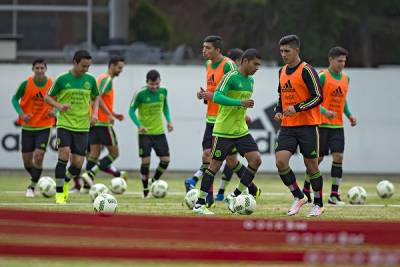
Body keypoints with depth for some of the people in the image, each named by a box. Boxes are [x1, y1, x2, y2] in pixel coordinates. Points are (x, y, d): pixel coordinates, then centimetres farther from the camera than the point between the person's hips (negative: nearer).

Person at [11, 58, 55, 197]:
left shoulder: (52, 84, -8)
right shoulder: (26, 84, -8)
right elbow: (15, 99, 2)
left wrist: (55, 112, -15)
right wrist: (21, 113, -13)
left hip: (44, 127, -1)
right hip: (27, 126, 1)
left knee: (38, 156, -16)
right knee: (27, 160, 6)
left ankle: (32, 186, -3)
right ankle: (36, 179, 34)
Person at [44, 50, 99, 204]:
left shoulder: (90, 80, 4)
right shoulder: (62, 79, -5)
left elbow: (96, 98, 19)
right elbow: (47, 97, 3)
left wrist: (94, 113, 1)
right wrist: (59, 106, -15)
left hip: (82, 127, 3)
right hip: (64, 124, -3)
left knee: (78, 163, -2)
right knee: (64, 154, -20)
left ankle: (65, 182, 30)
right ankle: (59, 193, -10)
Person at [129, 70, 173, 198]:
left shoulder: (163, 91, -3)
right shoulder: (140, 93, -16)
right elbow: (131, 110, -10)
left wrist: (169, 121, 1)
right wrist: (139, 125, -24)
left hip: (159, 132, 4)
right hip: (145, 133, -4)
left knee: (165, 160, -1)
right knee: (145, 161, -7)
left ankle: (154, 182, 24)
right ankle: (145, 190, 8)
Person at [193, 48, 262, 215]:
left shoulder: (250, 80, 12)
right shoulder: (231, 77, -14)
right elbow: (217, 97, -26)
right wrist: (240, 103, -33)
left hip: (241, 131, 7)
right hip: (223, 131, -7)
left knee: (256, 159, -7)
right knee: (215, 165, -2)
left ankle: (234, 196, 4)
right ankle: (199, 204, 8)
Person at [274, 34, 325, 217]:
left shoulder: (306, 70, -10)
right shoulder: (282, 72, 12)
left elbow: (318, 97, -13)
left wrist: (297, 108, -21)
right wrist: (279, 111, 7)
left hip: (307, 126, -6)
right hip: (287, 127, 6)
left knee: (311, 165, 2)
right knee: (280, 161, -11)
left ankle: (318, 204, 18)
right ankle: (298, 197, 7)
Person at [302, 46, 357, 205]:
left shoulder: (345, 78, 12)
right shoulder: (322, 76, -8)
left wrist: (349, 115, 10)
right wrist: (325, 112, -25)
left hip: (337, 125, 5)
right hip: (321, 124, -5)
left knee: (338, 157, -6)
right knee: (318, 158, -1)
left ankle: (334, 195, -2)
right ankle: (306, 190, 17)